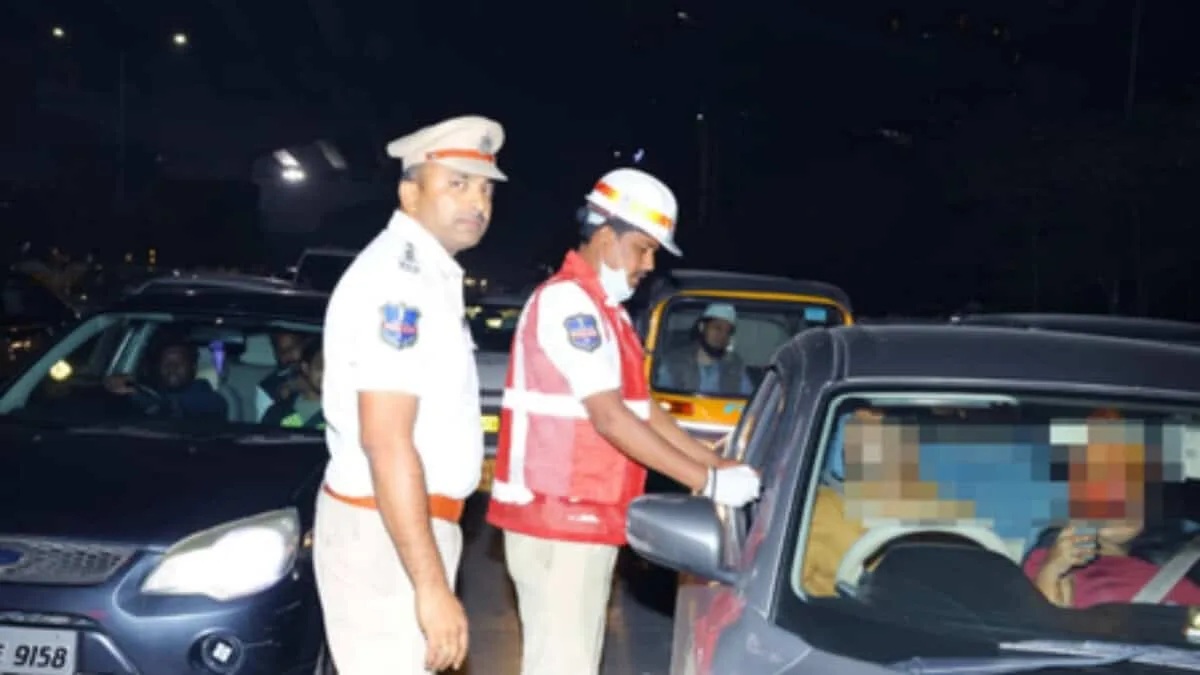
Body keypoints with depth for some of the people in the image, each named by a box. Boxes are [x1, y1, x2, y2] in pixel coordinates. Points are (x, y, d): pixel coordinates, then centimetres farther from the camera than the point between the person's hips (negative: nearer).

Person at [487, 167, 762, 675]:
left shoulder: (604, 310, 17)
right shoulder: (568, 302, -15)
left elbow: (642, 409, 16)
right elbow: (610, 419, -22)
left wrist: (718, 464, 7)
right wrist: (707, 481, -22)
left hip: (584, 520, 10)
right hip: (557, 520, -10)